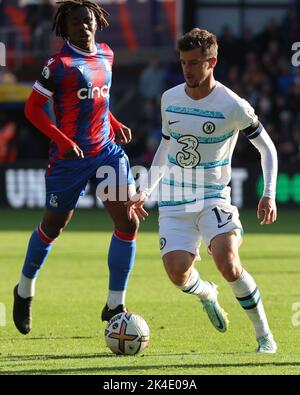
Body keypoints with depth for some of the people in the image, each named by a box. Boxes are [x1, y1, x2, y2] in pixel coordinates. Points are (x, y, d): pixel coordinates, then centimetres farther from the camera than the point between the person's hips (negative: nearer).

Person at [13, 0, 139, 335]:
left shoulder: (106, 55, 8)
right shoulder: (59, 64, -13)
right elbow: (32, 108, -11)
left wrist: (115, 125, 9)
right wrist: (62, 140, -21)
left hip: (106, 151, 5)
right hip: (70, 156, -5)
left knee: (128, 221, -8)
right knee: (53, 226, 10)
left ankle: (115, 305, 1)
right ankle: (25, 290, 35)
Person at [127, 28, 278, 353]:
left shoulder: (233, 106, -11)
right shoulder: (169, 99, 4)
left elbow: (267, 148, 0)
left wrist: (269, 195, -11)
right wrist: (144, 192, 17)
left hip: (213, 197, -4)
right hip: (174, 202, 4)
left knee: (228, 263, -26)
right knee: (177, 271, -15)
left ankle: (264, 336, -7)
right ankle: (206, 294, 25)